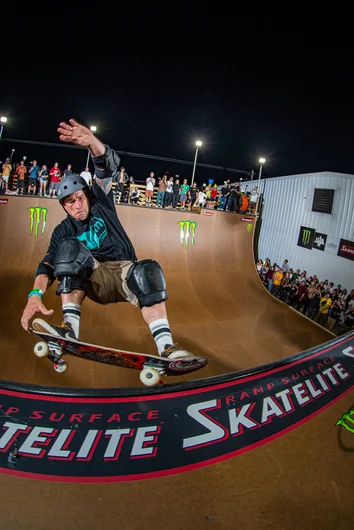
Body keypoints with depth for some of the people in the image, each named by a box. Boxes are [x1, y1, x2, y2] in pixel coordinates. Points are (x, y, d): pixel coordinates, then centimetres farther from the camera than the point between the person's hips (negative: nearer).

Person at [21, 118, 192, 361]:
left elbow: (109, 165, -13)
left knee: (148, 271, -35)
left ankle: (167, 348, -46)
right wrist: (35, 294, -33)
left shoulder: (100, 201, 3)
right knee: (69, 247, -25)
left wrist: (91, 140, -36)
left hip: (124, 271, -1)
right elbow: (48, 263, -12)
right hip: (93, 279, 1)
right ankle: (69, 330, -36)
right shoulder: (63, 231, 4)